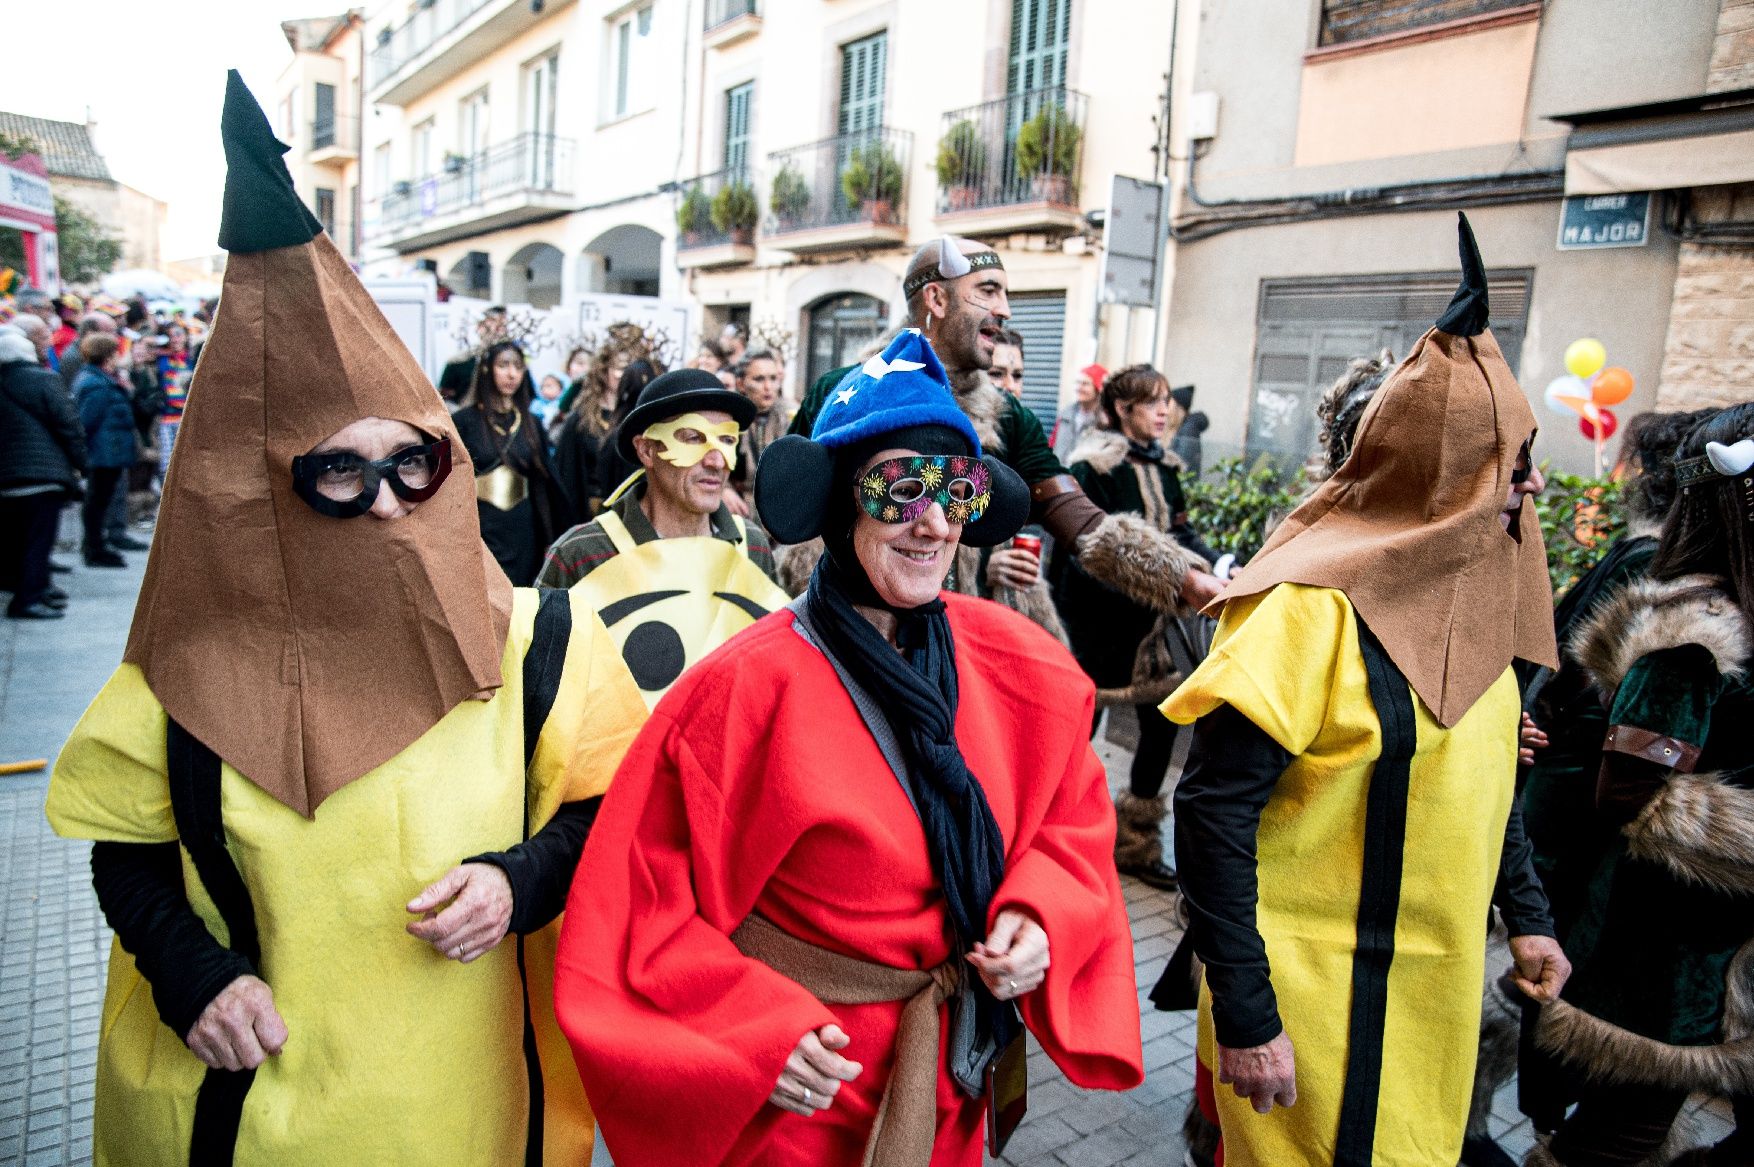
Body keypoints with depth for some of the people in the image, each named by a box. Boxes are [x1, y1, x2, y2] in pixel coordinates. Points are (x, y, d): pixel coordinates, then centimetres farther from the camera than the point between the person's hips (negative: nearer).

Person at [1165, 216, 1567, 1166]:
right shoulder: (1312, 606, -24)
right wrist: (1243, 1014, -23)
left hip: (1437, 985, 8)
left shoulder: (1466, 593, 3)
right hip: (1315, 995, -8)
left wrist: (1525, 912, 13)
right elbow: (1213, 810, -25)